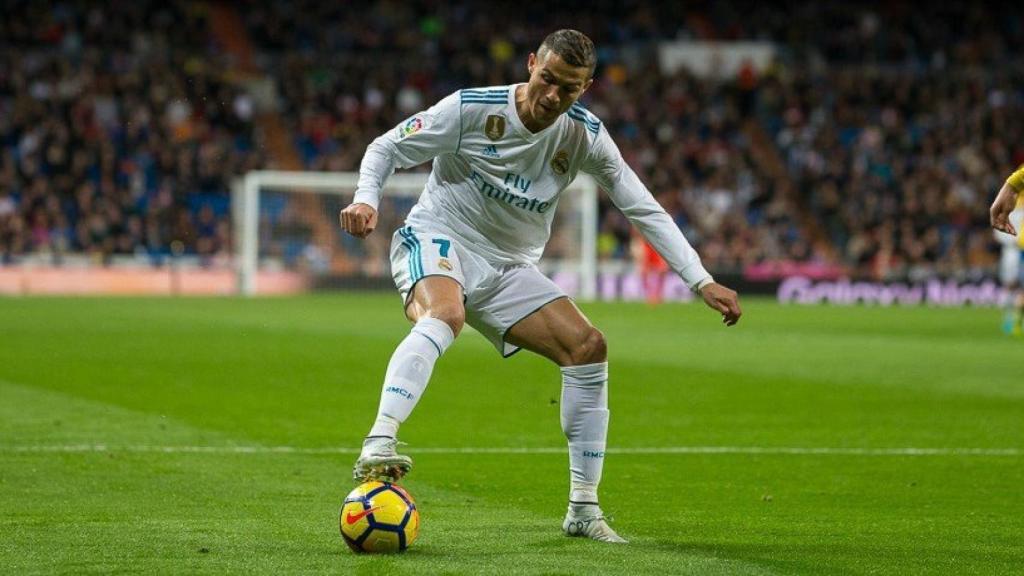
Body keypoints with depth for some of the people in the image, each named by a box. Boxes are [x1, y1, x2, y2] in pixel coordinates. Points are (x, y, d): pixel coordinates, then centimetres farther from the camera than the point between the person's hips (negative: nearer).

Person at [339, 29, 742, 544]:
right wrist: (366, 199, -27)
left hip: (508, 269, 5)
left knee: (589, 348, -10)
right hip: (436, 242, -5)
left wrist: (702, 282, -9)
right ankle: (377, 449, -53)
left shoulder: (584, 136, -7)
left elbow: (644, 210, -2)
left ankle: (583, 510, -2)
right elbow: (385, 148, -6)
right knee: (444, 316, -39)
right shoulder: (471, 109, -17)